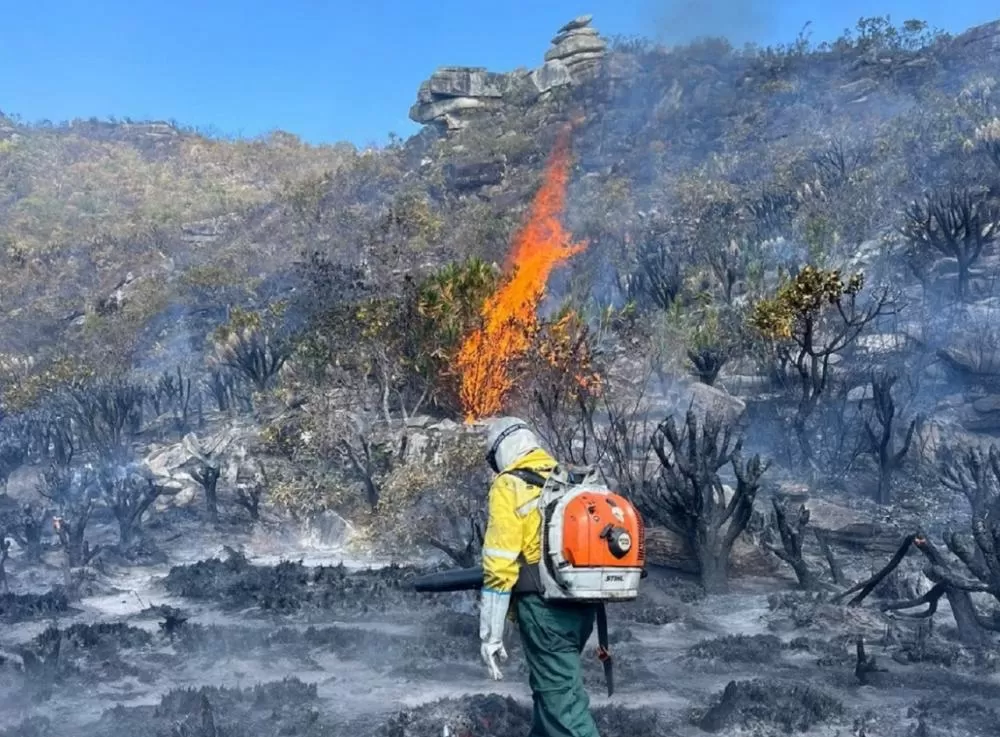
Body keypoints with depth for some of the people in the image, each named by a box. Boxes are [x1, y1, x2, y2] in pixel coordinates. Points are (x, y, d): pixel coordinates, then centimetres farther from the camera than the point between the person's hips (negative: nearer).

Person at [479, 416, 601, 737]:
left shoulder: (508, 487, -7)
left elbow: (500, 566, -13)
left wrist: (490, 633, -9)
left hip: (544, 606, -7)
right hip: (583, 605, 7)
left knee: (562, 698, -3)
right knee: (552, 682, 24)